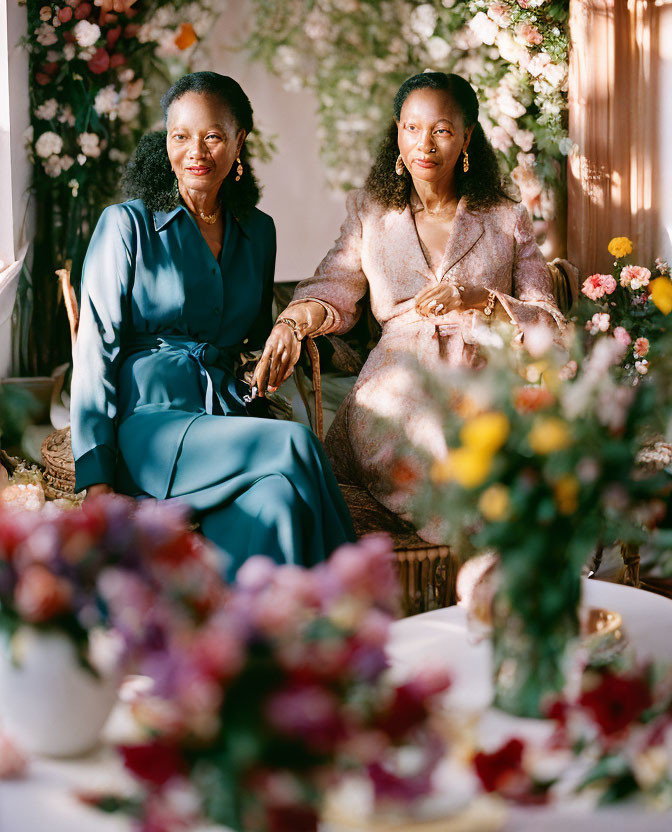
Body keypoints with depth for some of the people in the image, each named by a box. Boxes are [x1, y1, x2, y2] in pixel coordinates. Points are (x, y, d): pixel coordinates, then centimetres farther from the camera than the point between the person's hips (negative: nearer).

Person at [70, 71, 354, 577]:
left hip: (225, 424, 4)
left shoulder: (257, 231, 17)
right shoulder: (127, 224, 3)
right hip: (147, 421, -4)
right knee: (295, 446, -30)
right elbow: (96, 347, -2)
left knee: (278, 496, -33)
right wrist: (97, 479, -11)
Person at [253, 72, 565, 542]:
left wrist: (481, 301, -9)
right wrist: (290, 325, -12)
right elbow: (332, 292, 11)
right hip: (397, 388, 0)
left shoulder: (507, 220, 16)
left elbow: (549, 322, 10)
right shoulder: (370, 213, 20)